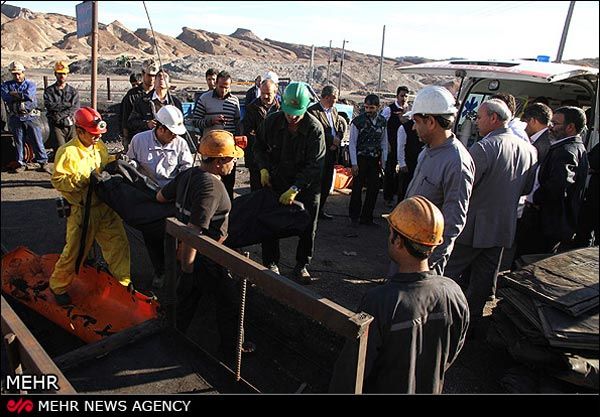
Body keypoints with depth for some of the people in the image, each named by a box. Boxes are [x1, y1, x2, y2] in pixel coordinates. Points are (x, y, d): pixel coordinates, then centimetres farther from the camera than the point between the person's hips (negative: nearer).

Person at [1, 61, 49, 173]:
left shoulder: (30, 84, 7)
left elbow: (28, 94, -14)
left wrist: (15, 94, -3)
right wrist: (22, 96, -9)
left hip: (30, 116, -2)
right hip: (16, 118, 2)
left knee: (37, 140, -3)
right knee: (18, 141, 7)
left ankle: (43, 162, 3)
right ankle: (21, 164, 15)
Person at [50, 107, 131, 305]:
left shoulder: (99, 145, 6)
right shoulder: (67, 152, -15)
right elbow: (58, 181, -17)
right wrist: (85, 179, -25)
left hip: (104, 206, 6)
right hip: (82, 211, -6)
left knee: (118, 242, 8)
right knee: (74, 251, 5)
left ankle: (125, 281, 21)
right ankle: (58, 286, 26)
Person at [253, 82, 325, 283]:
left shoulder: (315, 128, -19)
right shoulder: (272, 121, -10)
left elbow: (314, 165, -21)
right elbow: (259, 146, 7)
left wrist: (295, 189, -29)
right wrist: (264, 168, -10)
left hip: (307, 186, -2)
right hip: (276, 181, 2)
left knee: (308, 228, 8)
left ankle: (302, 265, 27)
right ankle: (271, 264, 25)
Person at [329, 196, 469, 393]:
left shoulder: (378, 302, -33)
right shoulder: (454, 294, -18)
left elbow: (352, 367, -22)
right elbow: (450, 356, -1)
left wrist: (336, 390, -4)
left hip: (383, 388, -4)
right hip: (431, 389, 4)